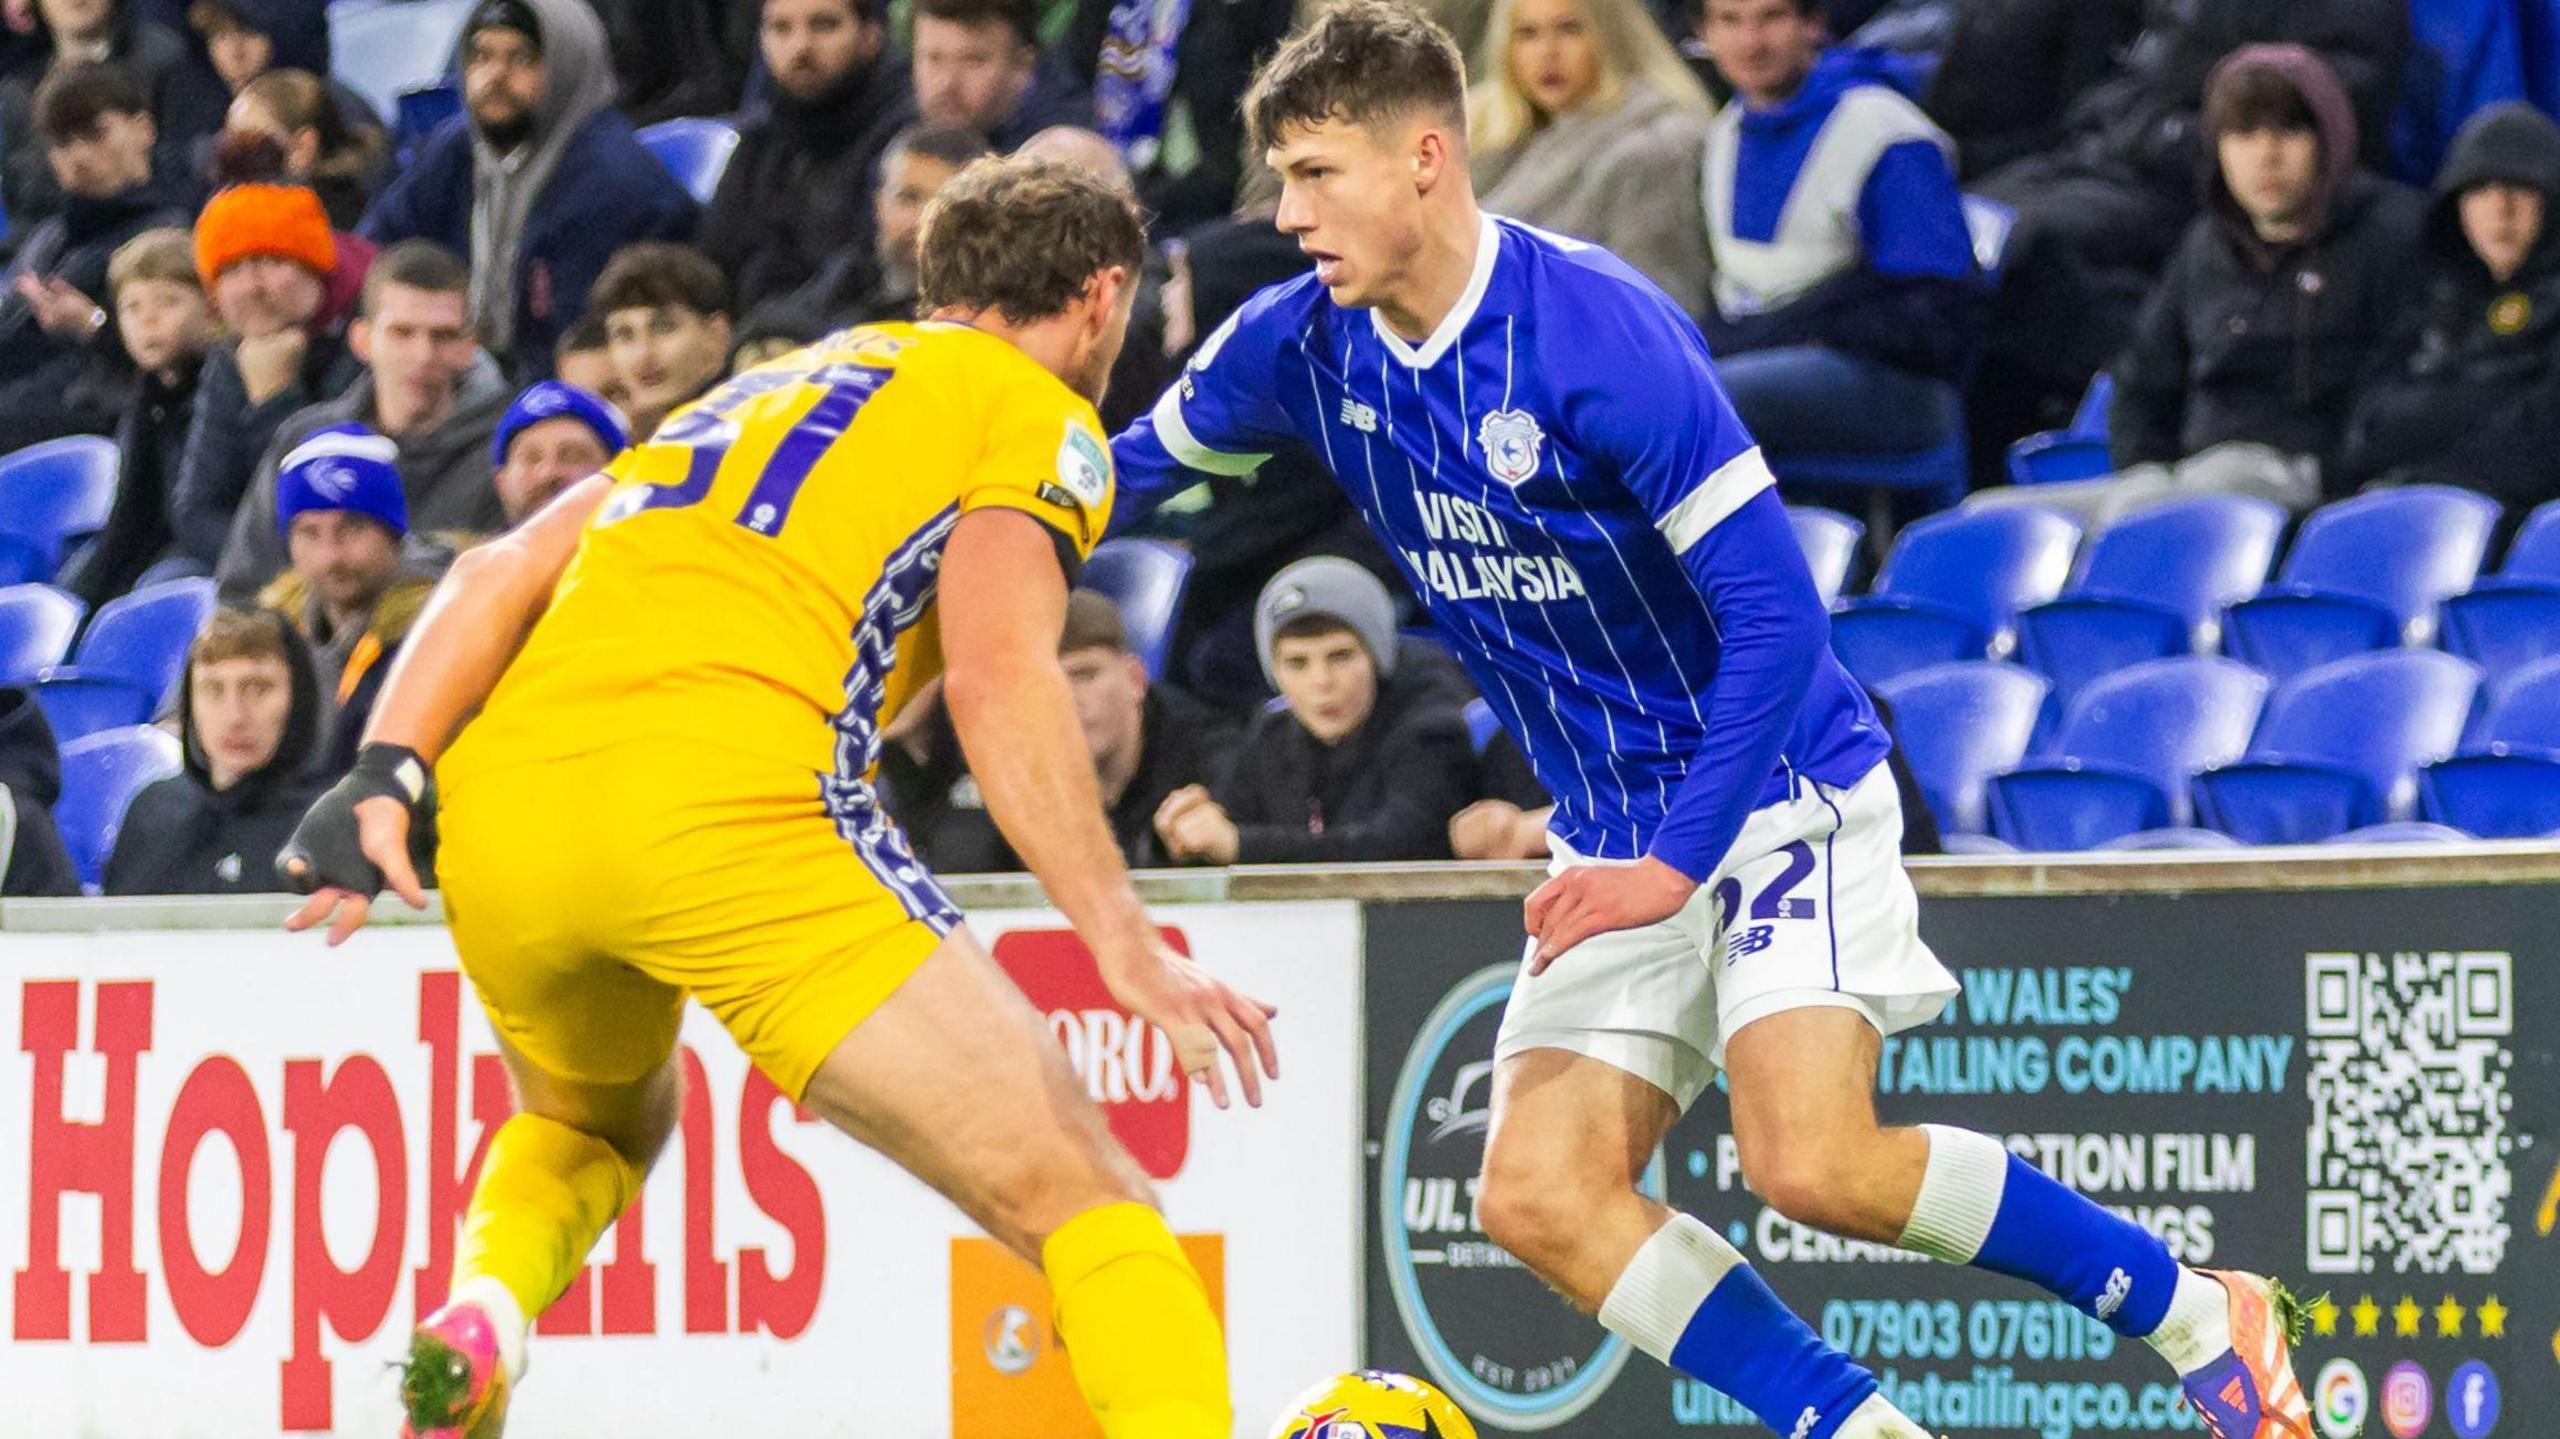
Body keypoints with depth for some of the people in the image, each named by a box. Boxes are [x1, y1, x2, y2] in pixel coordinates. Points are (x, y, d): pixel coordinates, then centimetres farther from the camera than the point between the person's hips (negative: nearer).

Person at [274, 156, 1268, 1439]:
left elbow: (503, 570, 20)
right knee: (1087, 1205, -1)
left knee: (599, 1121, 37)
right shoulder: (1039, 419, 13)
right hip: (725, 807, -6)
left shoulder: (770, 387, 32)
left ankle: (484, 1308, 8)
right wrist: (1123, 946, -9)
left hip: (493, 806, 6)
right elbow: (996, 673, -6)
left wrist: (385, 777, 10)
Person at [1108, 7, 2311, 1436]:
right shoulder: (1303, 350, -2)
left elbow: (1776, 611, -22)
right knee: (1539, 1197, -10)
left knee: (1811, 1159, -24)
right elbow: (1137, 462, 19)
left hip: (1780, 795, -7)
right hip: (1614, 840, 7)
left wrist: (1678, 863, -25)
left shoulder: (1598, 328, -22)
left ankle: (2207, 1318, -6)